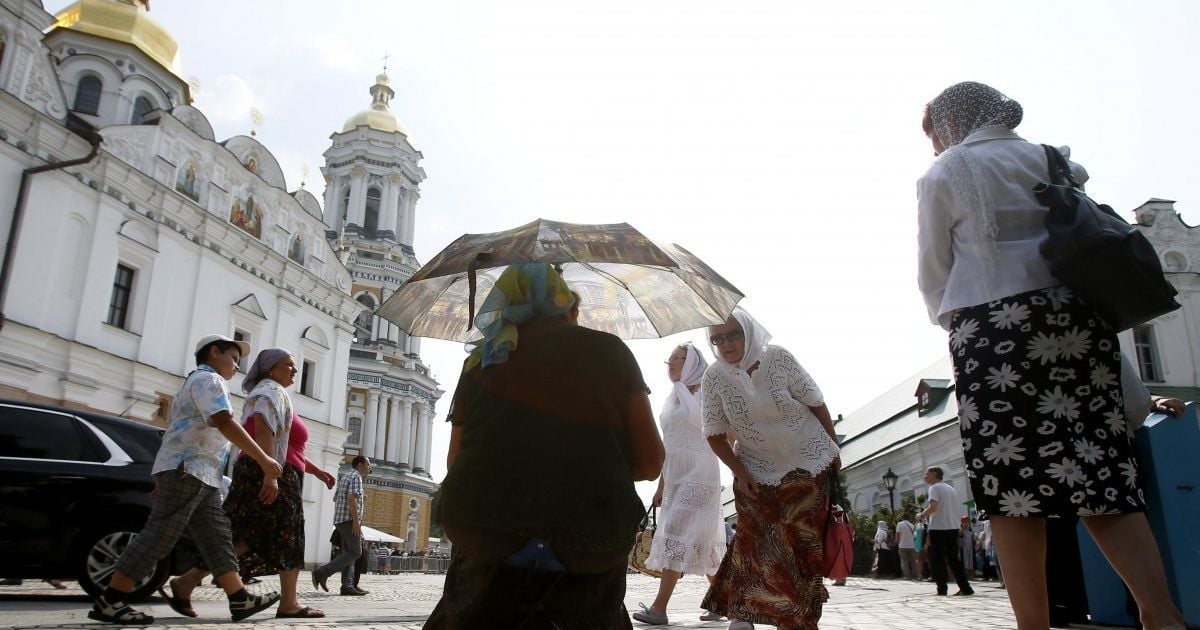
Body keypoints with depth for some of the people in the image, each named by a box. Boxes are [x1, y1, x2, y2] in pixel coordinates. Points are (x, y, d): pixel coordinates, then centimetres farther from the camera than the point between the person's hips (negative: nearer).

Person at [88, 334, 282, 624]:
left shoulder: (197, 382, 27)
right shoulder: (208, 379, -6)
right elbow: (224, 422, -21)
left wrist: (161, 479, 27)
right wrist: (263, 458, -22)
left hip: (200, 473, 11)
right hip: (186, 468, -11)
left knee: (216, 535, 4)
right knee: (160, 534, -10)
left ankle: (240, 600, 1)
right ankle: (108, 601, -5)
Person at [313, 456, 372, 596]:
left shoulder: (344, 477, 22)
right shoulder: (356, 477, -7)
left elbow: (335, 499, 25)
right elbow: (352, 498, -20)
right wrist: (356, 520, -24)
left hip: (340, 520, 10)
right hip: (349, 520, -10)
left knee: (349, 552, 7)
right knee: (355, 552, -8)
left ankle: (347, 586, 2)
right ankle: (322, 573, -15)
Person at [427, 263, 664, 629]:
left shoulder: (480, 361, 9)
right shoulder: (611, 351, 5)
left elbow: (455, 464, 14)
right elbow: (649, 464, 4)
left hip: (484, 543, 1)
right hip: (591, 554, -1)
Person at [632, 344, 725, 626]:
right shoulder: (672, 398, 17)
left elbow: (695, 417, -29)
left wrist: (680, 384, -16)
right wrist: (661, 484, 17)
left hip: (697, 474, -8)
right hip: (677, 476, 8)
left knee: (679, 534, -12)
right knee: (700, 539, 10)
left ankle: (659, 608, -11)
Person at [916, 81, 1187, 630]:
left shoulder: (942, 175, 5)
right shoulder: (1047, 159, 19)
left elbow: (933, 275, 5)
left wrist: (954, 323, 21)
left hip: (992, 326, -5)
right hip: (1073, 317, 5)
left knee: (1011, 483, -4)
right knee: (1097, 472, 4)